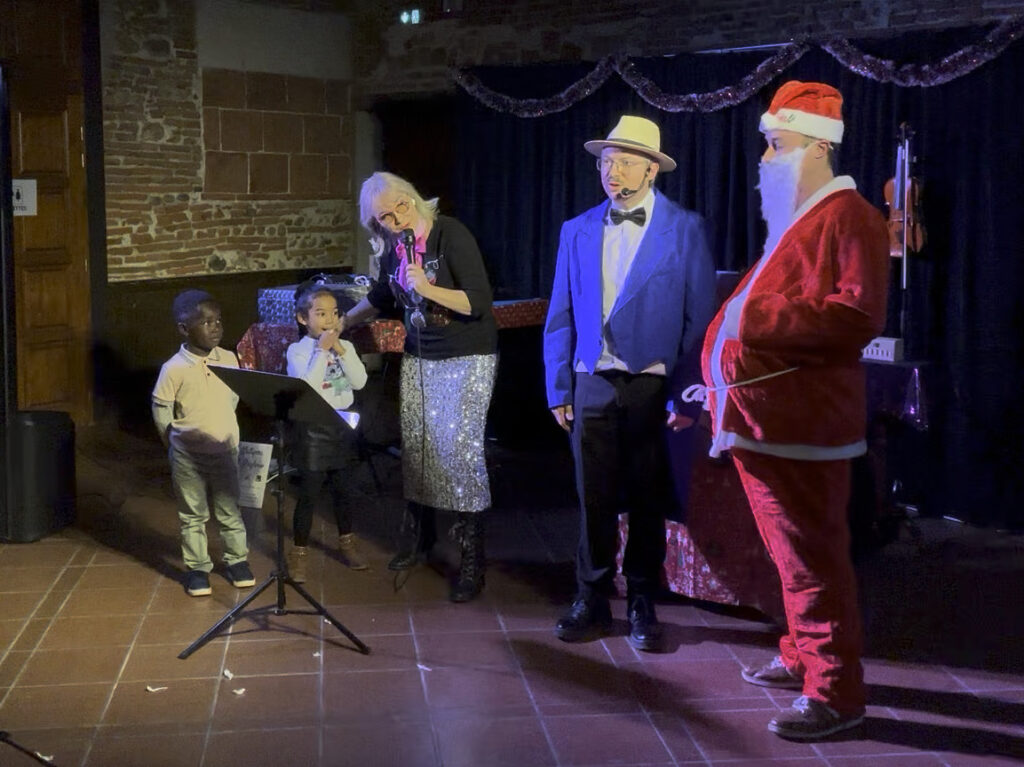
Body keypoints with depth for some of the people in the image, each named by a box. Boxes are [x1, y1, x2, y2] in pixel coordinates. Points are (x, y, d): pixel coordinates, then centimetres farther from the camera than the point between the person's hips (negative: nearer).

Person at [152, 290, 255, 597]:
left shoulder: (229, 360, -4)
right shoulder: (174, 369, -16)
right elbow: (160, 410, -6)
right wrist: (174, 443, 1)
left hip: (225, 450, 3)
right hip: (188, 456, -3)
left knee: (229, 511, 13)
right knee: (193, 515, 10)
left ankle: (237, 560, 27)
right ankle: (197, 568, 21)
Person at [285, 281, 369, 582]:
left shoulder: (345, 347, 5)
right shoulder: (297, 351, -9)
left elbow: (360, 381, -6)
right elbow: (307, 387, -23)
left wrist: (340, 350, -14)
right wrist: (322, 350, -21)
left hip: (342, 425, 4)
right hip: (313, 429, -4)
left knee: (341, 488, 17)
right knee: (309, 493, 0)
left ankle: (347, 542, 33)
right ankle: (299, 551, 13)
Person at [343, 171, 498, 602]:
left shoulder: (450, 234, -16)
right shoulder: (393, 250, 3)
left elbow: (479, 302, -20)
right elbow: (380, 298, 24)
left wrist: (428, 289, -29)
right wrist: (341, 323, 29)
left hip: (466, 358, -6)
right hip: (418, 357, 6)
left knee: (460, 450, -11)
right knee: (414, 446, 7)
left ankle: (472, 558, -2)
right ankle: (421, 535, 29)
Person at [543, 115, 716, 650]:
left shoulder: (684, 229, -1)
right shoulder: (577, 230, 9)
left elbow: (699, 318, -4)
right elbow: (561, 318, 10)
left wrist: (687, 396, -9)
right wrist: (558, 390, 5)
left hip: (654, 385, -2)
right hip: (593, 384, 3)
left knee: (648, 502, 8)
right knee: (594, 499, 8)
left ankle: (642, 606, 22)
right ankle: (592, 602, 21)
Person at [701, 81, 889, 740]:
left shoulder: (848, 216, -11)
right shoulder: (792, 220, 18)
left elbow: (860, 315, -22)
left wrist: (758, 320, -22)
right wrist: (723, 376, 17)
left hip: (801, 424, -9)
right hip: (762, 417, 10)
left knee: (813, 558, -4)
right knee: (791, 554, 19)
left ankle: (836, 692, 6)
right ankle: (803, 657, 33)